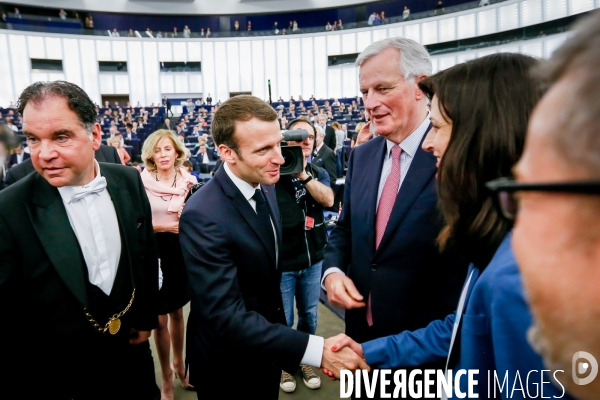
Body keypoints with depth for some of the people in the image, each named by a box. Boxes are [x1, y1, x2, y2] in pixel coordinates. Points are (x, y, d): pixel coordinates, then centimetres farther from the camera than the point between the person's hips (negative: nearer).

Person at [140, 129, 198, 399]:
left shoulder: (188, 182, -1)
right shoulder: (141, 181, -7)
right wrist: (158, 226, -14)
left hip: (181, 252, 2)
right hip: (153, 253, -2)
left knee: (176, 312, 19)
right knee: (160, 319, 5)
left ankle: (178, 363, 41)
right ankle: (166, 378, 25)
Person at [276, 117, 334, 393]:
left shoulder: (318, 173, 4)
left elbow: (328, 199, -14)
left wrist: (303, 173, -24)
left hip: (312, 258, 4)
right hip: (281, 260, -4)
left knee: (309, 315, 19)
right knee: (283, 320, 10)